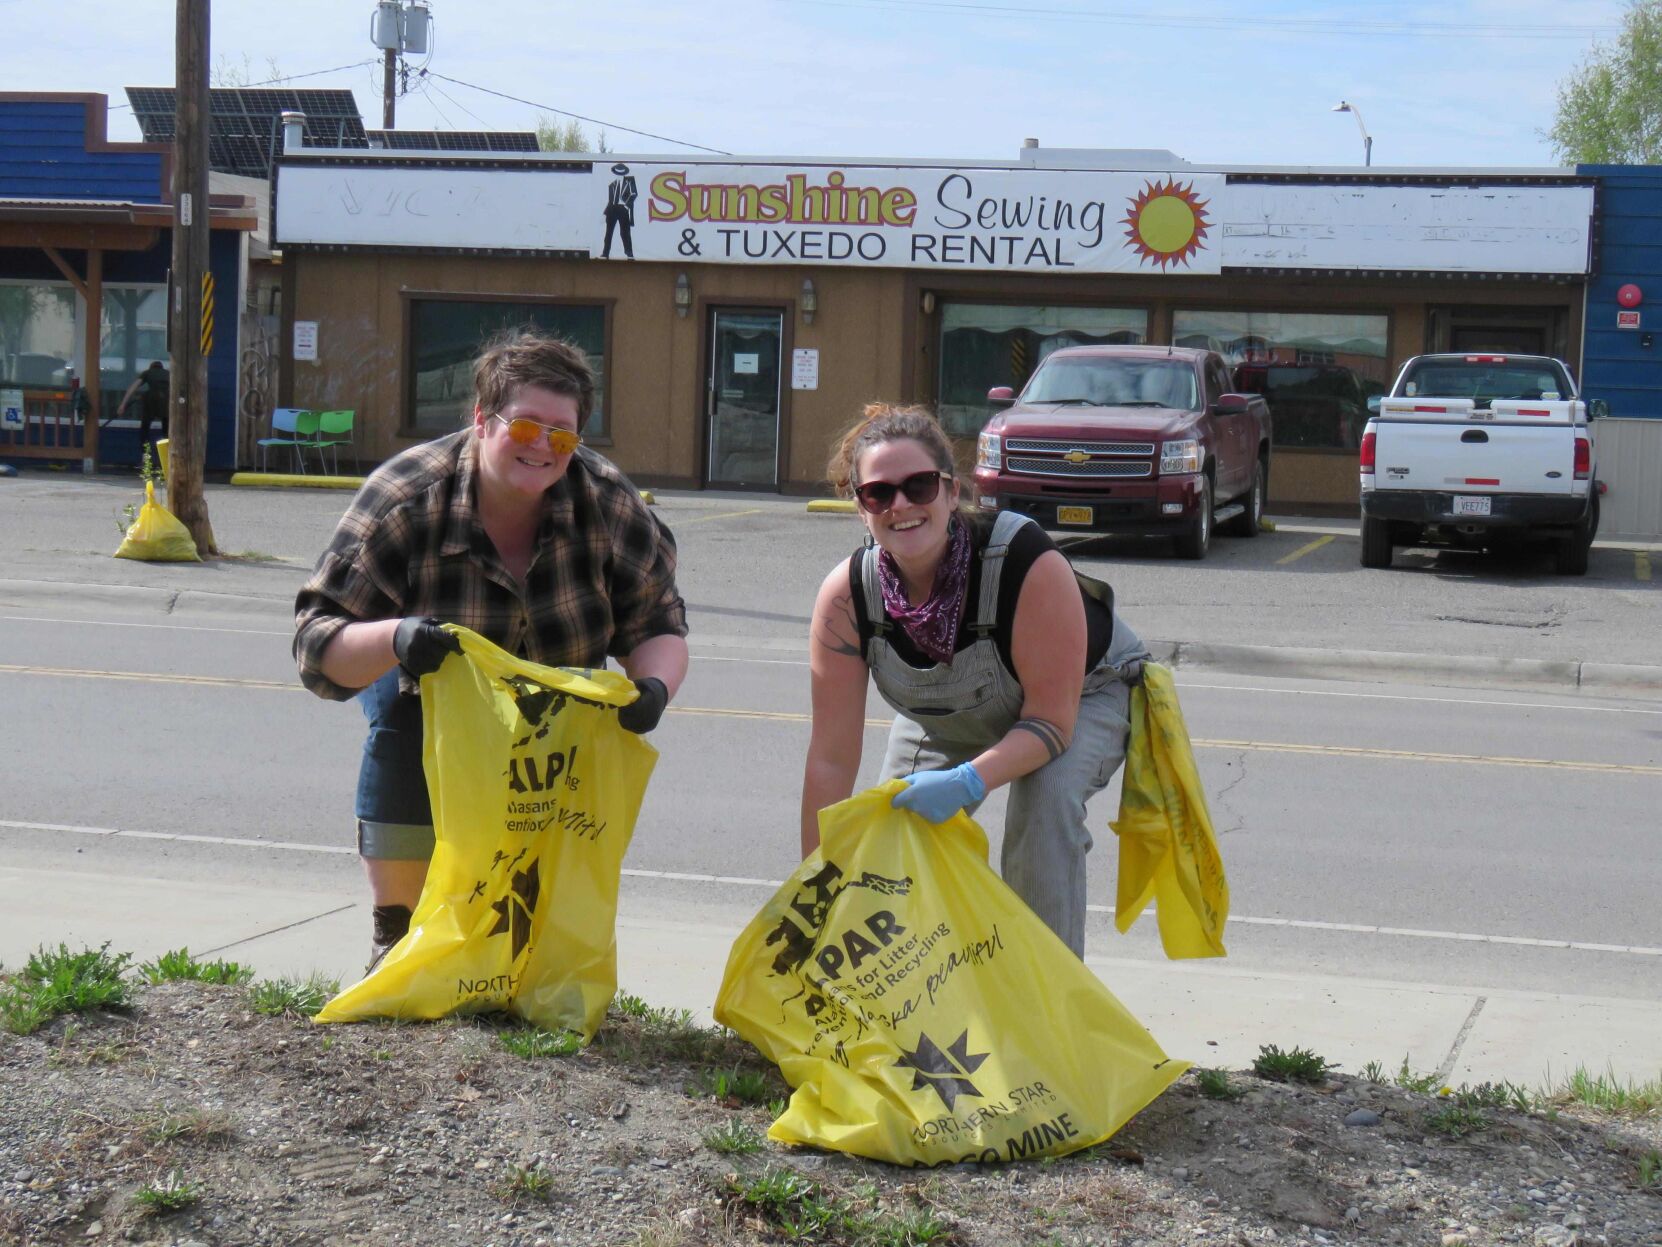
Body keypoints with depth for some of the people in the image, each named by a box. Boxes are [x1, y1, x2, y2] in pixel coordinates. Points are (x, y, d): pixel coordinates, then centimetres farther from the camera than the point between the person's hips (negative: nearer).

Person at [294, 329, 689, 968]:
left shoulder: (608, 502, -25)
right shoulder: (404, 498, -33)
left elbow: (658, 626, -15)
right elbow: (317, 643, -34)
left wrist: (655, 687, -38)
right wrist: (394, 640, -55)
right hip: (429, 685, -2)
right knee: (402, 728, -29)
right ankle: (395, 936, -13)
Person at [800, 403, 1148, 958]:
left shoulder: (1029, 564, -39)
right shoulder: (847, 594, -28)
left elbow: (1052, 719, -33)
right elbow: (832, 756, -24)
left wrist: (969, 782, -50)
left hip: (1080, 694, -4)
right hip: (947, 717, 4)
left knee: (1045, 802, -31)